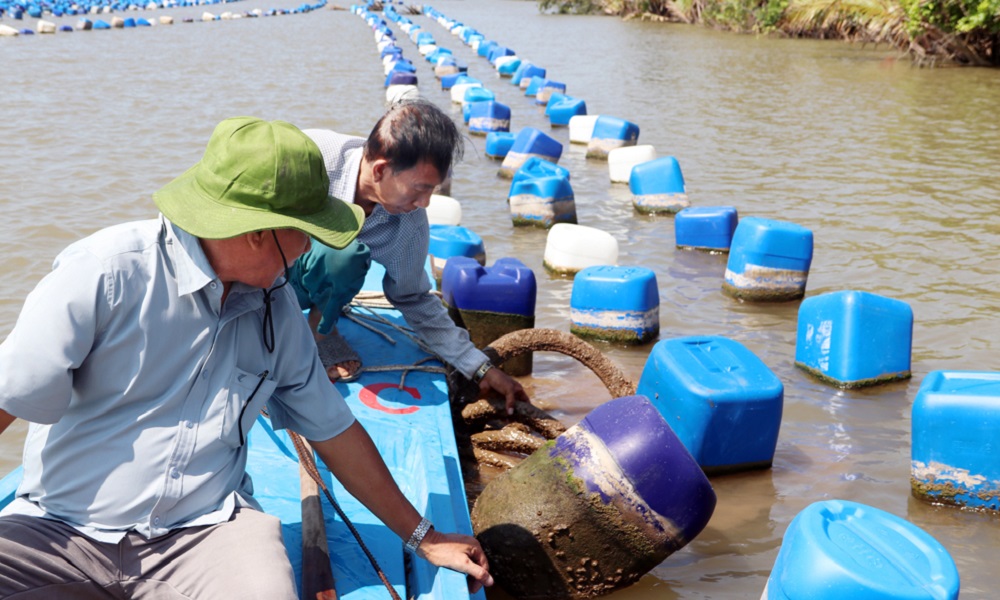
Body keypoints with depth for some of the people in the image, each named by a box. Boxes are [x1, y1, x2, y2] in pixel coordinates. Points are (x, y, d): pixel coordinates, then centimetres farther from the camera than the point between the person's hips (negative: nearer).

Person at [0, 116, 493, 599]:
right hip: (59, 530, -1)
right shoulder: (105, 272, -11)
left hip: (208, 529, 2)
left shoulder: (277, 309, 7)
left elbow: (333, 430, 15)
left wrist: (422, 536, 19)